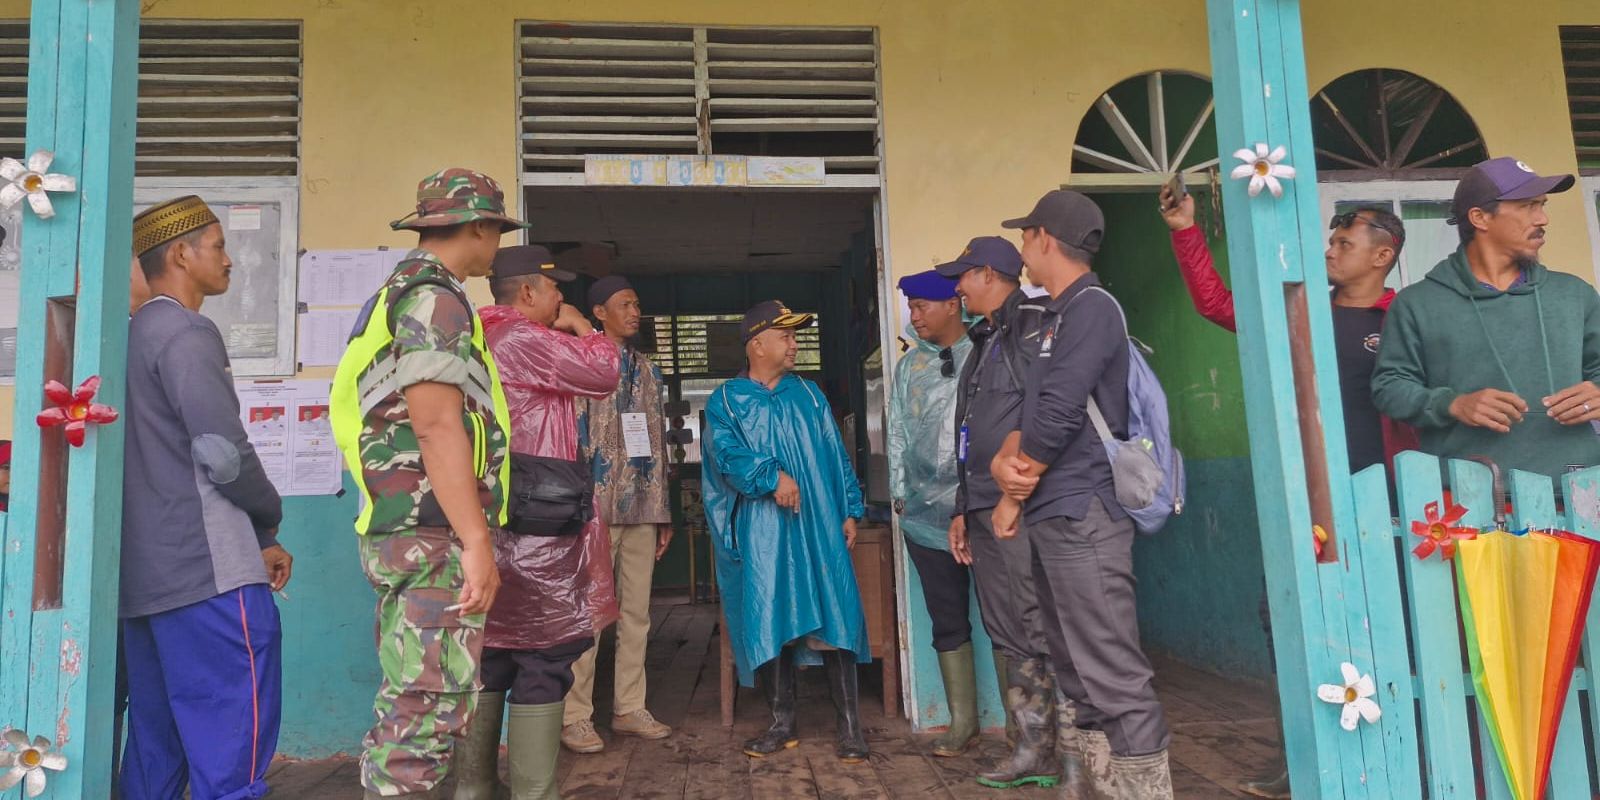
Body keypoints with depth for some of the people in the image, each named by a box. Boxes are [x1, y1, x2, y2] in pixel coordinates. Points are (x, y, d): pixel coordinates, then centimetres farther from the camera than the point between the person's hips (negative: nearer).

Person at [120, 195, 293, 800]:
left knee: (156, 743, 14)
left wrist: (253, 538, 16)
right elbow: (223, 451, -18)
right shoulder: (187, 333, -10)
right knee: (233, 738, -5)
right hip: (208, 570, -9)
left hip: (144, 575, 9)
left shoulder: (133, 336, 19)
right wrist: (269, 522, 0)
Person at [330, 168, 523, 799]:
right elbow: (436, 422, -20)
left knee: (409, 705, 16)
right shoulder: (434, 297, -11)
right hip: (435, 533, -10)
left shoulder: (398, 293, 21)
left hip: (407, 531, 10)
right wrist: (477, 541, -21)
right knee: (431, 707, -6)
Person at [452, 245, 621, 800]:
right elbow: (603, 371, -9)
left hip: (490, 530, 10)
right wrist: (579, 326, 6)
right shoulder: (522, 340, -13)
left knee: (492, 661, 14)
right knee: (544, 662, -3)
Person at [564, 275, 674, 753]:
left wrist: (663, 511, 15)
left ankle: (629, 708, 19)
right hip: (599, 506, -6)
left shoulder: (645, 368, 18)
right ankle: (575, 717, 8)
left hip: (643, 508, 6)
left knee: (637, 612, 9)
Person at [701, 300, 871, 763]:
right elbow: (727, 454, -12)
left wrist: (849, 510, 7)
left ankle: (850, 725, 8)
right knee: (770, 623, 4)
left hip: (818, 524, 2)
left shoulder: (808, 394, 14)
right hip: (760, 530, -1)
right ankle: (782, 723, 20)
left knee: (834, 617, -2)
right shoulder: (725, 401, 4)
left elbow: (835, 454, 13)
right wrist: (772, 476, -26)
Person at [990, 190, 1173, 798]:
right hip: (1052, 514, 10)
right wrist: (1005, 459, -3)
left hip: (1081, 513, -10)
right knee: (1076, 668, 16)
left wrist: (1013, 495, -6)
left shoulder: (1091, 307, -10)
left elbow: (1060, 413, -18)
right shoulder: (1053, 318, 18)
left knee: (1113, 674, -8)